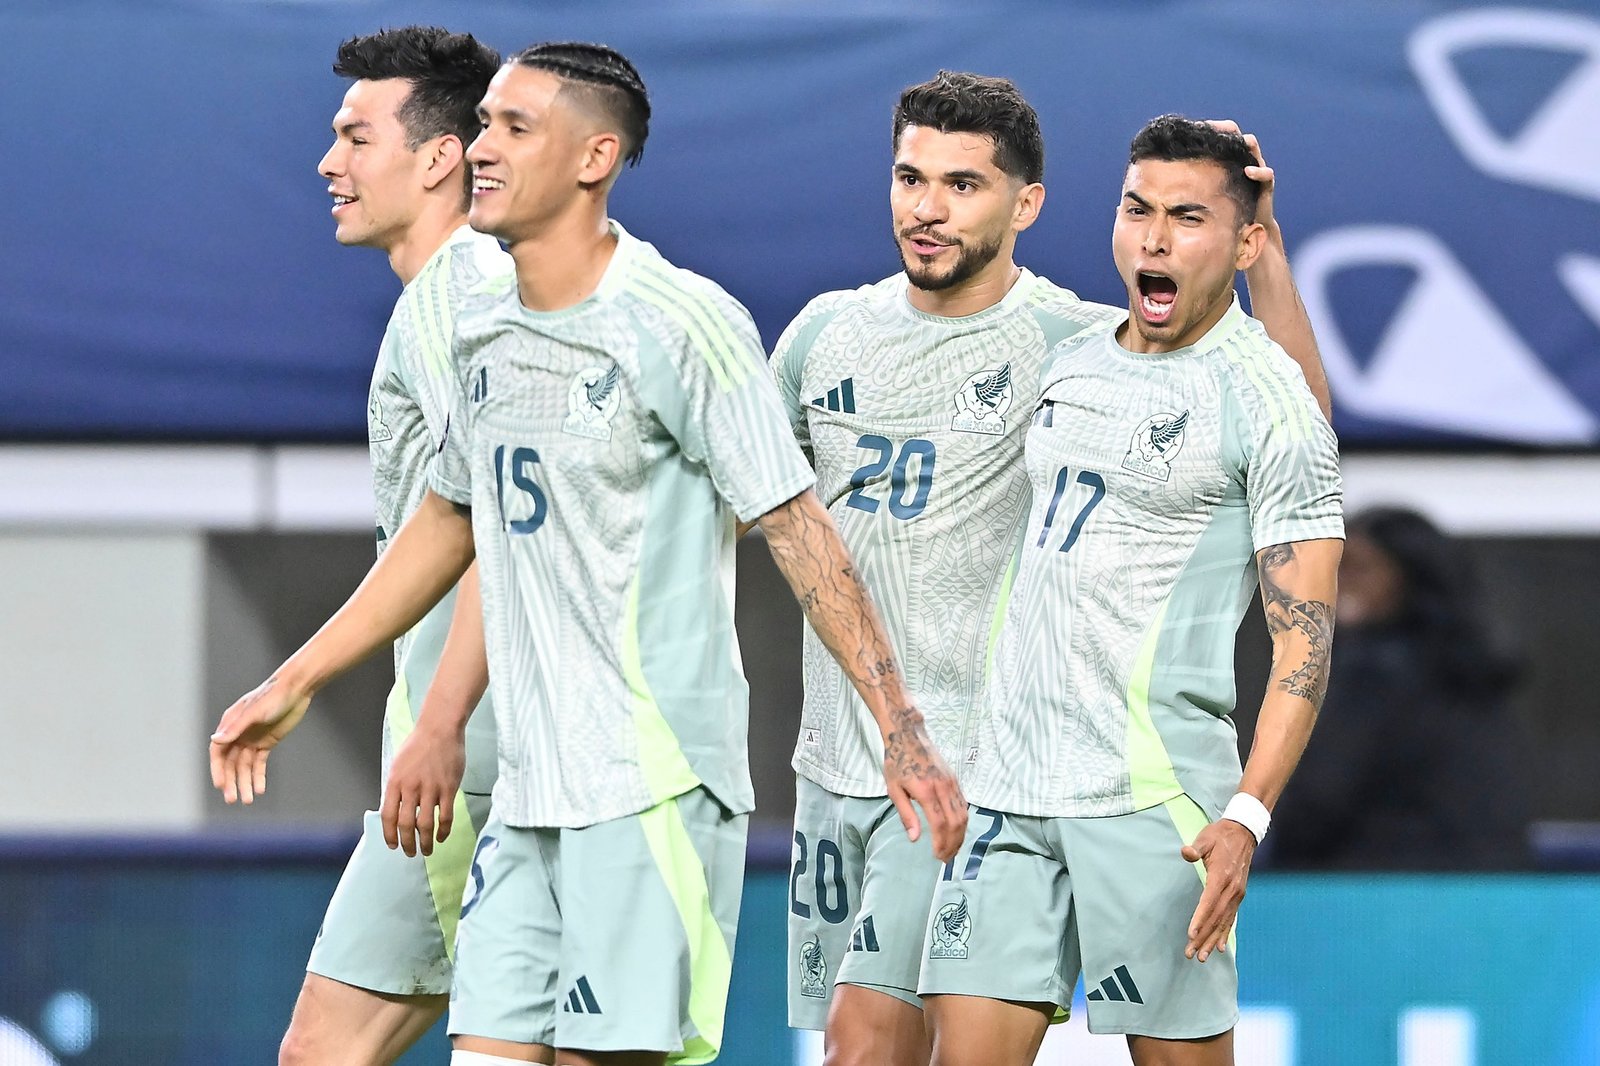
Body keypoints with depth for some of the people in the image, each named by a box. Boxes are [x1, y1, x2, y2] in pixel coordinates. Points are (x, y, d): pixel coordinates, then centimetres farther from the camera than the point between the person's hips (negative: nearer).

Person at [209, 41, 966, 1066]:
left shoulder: (683, 325, -10)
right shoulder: (489, 340, 13)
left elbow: (798, 530, -10)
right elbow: (449, 524, 28)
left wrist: (901, 732, -14)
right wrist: (293, 683, 33)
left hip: (655, 780, -7)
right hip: (530, 787, 7)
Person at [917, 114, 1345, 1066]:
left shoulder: (1268, 399, -6)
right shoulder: (1073, 361, 15)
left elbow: (1306, 632, -11)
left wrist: (1247, 817, -22)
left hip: (1155, 792, -6)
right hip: (1011, 776, 6)